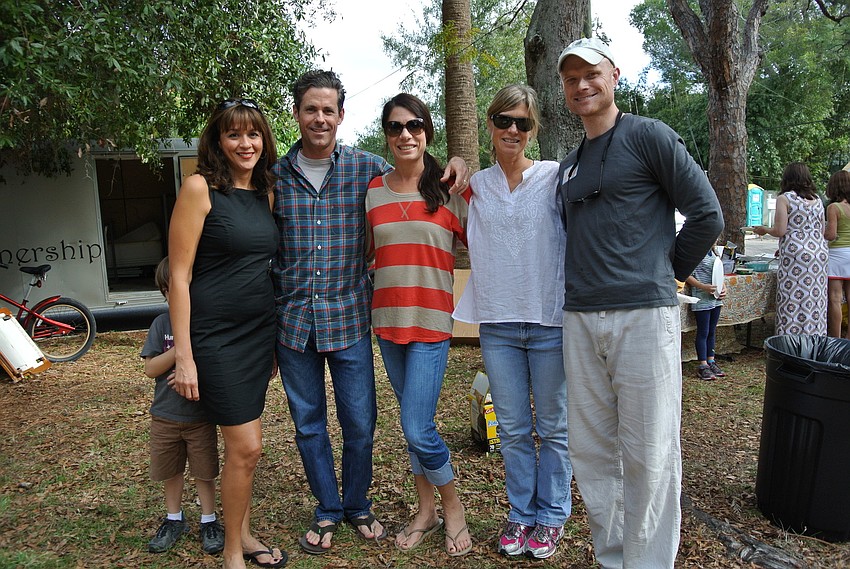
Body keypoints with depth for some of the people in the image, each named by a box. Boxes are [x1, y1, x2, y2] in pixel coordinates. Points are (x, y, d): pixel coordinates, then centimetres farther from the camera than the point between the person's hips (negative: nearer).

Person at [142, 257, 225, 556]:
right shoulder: (162, 324, -4)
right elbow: (150, 369, -9)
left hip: (201, 416, -2)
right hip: (165, 415, 2)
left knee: (205, 471, 11)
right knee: (170, 471, 17)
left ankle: (209, 520, 30)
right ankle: (174, 519, 38)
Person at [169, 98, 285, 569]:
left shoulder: (266, 193, 9)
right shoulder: (201, 187, -9)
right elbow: (179, 275, -11)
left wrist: (276, 338, 16)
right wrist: (184, 355, -14)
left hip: (259, 332, 6)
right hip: (216, 335, -6)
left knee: (245, 443, 14)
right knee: (245, 446, -2)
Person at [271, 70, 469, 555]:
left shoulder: (367, 168, -1)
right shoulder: (277, 175, 3)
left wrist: (455, 163, -8)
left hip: (349, 320, -1)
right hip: (293, 323, 2)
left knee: (360, 424, 7)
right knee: (309, 425, 12)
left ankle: (357, 505, 33)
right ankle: (328, 510, 33)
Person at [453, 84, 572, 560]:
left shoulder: (555, 177, -3)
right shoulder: (476, 185, 9)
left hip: (550, 322, -3)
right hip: (497, 324, 3)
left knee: (554, 427, 10)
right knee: (513, 429, 12)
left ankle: (551, 516, 27)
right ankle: (521, 513, 29)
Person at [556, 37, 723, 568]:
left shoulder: (648, 135, -1)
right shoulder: (569, 166, 18)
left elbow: (707, 215, -4)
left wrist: (665, 272, 1)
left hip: (643, 315, -6)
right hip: (580, 320, 7)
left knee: (648, 455, 1)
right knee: (592, 451, 11)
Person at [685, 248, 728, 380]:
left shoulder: (712, 251, 11)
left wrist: (723, 288, 3)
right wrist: (703, 287, -23)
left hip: (716, 298, 7)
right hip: (702, 299, -7)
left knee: (712, 331, 14)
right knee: (703, 332, -1)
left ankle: (711, 361, 24)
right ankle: (703, 366, 6)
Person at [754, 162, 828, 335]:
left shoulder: (784, 198, -3)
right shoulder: (817, 200, 14)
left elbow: (780, 231, -9)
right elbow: (822, 230, 18)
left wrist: (764, 230, 9)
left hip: (795, 256, -6)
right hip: (820, 254, 6)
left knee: (793, 303, -4)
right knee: (816, 302, 8)